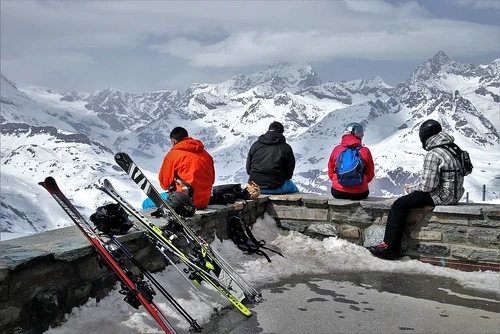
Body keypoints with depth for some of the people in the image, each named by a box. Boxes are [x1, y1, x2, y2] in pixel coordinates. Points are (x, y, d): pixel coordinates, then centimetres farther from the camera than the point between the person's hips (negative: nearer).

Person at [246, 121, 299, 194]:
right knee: (293, 188, 28)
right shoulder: (286, 148, -4)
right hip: (276, 188, -4)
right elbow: (289, 174, 0)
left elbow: (248, 169, 8)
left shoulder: (255, 145, 4)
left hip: (255, 188, 4)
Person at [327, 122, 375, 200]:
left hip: (338, 193, 1)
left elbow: (331, 173, 6)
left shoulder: (336, 149, -4)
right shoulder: (365, 151, -7)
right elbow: (370, 175, 4)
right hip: (360, 194, 0)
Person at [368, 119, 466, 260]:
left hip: (441, 196, -10)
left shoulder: (433, 155, -19)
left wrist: (410, 189, -2)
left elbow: (428, 186, -21)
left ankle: (390, 247, -11)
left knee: (399, 205, -12)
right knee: (410, 198, 24)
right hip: (454, 194, 10)